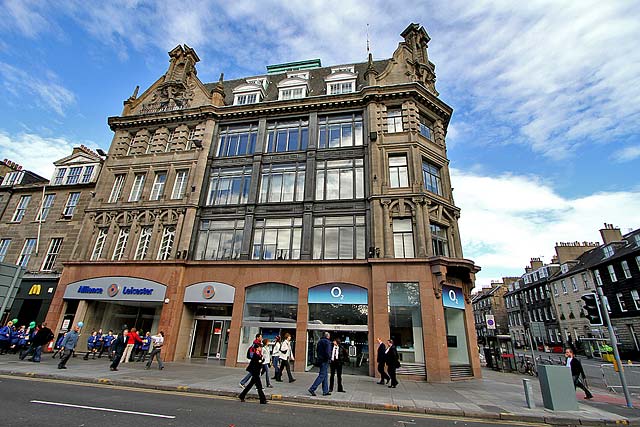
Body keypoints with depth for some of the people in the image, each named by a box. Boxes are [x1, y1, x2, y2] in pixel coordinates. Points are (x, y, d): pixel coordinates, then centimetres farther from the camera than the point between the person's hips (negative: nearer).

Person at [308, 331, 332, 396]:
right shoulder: (327, 342, -14)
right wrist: (329, 357, -5)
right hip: (324, 361, -9)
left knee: (325, 376, 15)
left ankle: (325, 391, 20)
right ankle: (312, 389, -8)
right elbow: (327, 352, -22)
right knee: (322, 375, -5)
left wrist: (318, 357, 15)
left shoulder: (320, 341, 13)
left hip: (320, 360, 9)